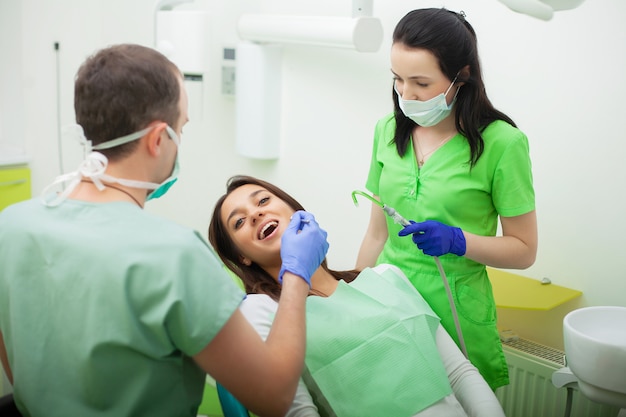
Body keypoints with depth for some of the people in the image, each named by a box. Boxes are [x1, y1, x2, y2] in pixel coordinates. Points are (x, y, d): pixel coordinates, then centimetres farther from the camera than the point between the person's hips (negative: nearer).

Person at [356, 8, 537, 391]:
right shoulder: (388, 131, 3)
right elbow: (378, 233, 10)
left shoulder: (502, 143, -11)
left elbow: (524, 250, -5)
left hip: (455, 318, -4)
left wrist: (458, 240, -20)